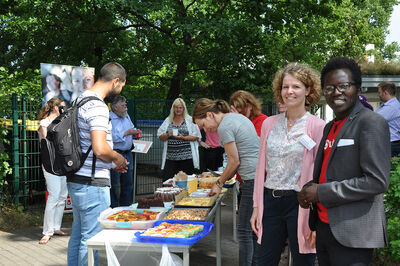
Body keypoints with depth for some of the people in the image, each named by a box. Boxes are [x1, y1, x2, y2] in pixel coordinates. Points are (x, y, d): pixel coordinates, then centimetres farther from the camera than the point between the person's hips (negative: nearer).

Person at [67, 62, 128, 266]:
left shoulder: (81, 100, 15)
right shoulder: (98, 107, -18)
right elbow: (100, 149, -26)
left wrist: (111, 162, 18)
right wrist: (117, 158, -6)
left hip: (76, 180, 10)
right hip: (92, 183, -10)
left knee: (78, 235, 18)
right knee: (92, 238, -1)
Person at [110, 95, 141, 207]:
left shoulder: (126, 116, 13)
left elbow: (131, 129, 26)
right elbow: (112, 137, -25)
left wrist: (135, 132, 4)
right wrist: (127, 133, -20)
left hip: (127, 153, 8)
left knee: (128, 183, 12)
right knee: (114, 184, -2)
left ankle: (125, 206, 23)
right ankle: (113, 209, 7)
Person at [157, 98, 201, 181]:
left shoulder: (190, 120, 5)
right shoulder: (168, 121, 14)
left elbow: (196, 136, -1)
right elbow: (160, 137, 12)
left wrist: (183, 137, -13)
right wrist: (168, 135, -8)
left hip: (186, 157, -2)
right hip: (170, 158, 2)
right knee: (166, 180, -6)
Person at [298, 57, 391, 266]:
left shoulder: (371, 123, -11)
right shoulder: (330, 127, 15)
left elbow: (377, 181, -19)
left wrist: (321, 193, -16)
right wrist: (308, 190, 2)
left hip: (352, 234, -8)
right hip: (324, 226, 8)